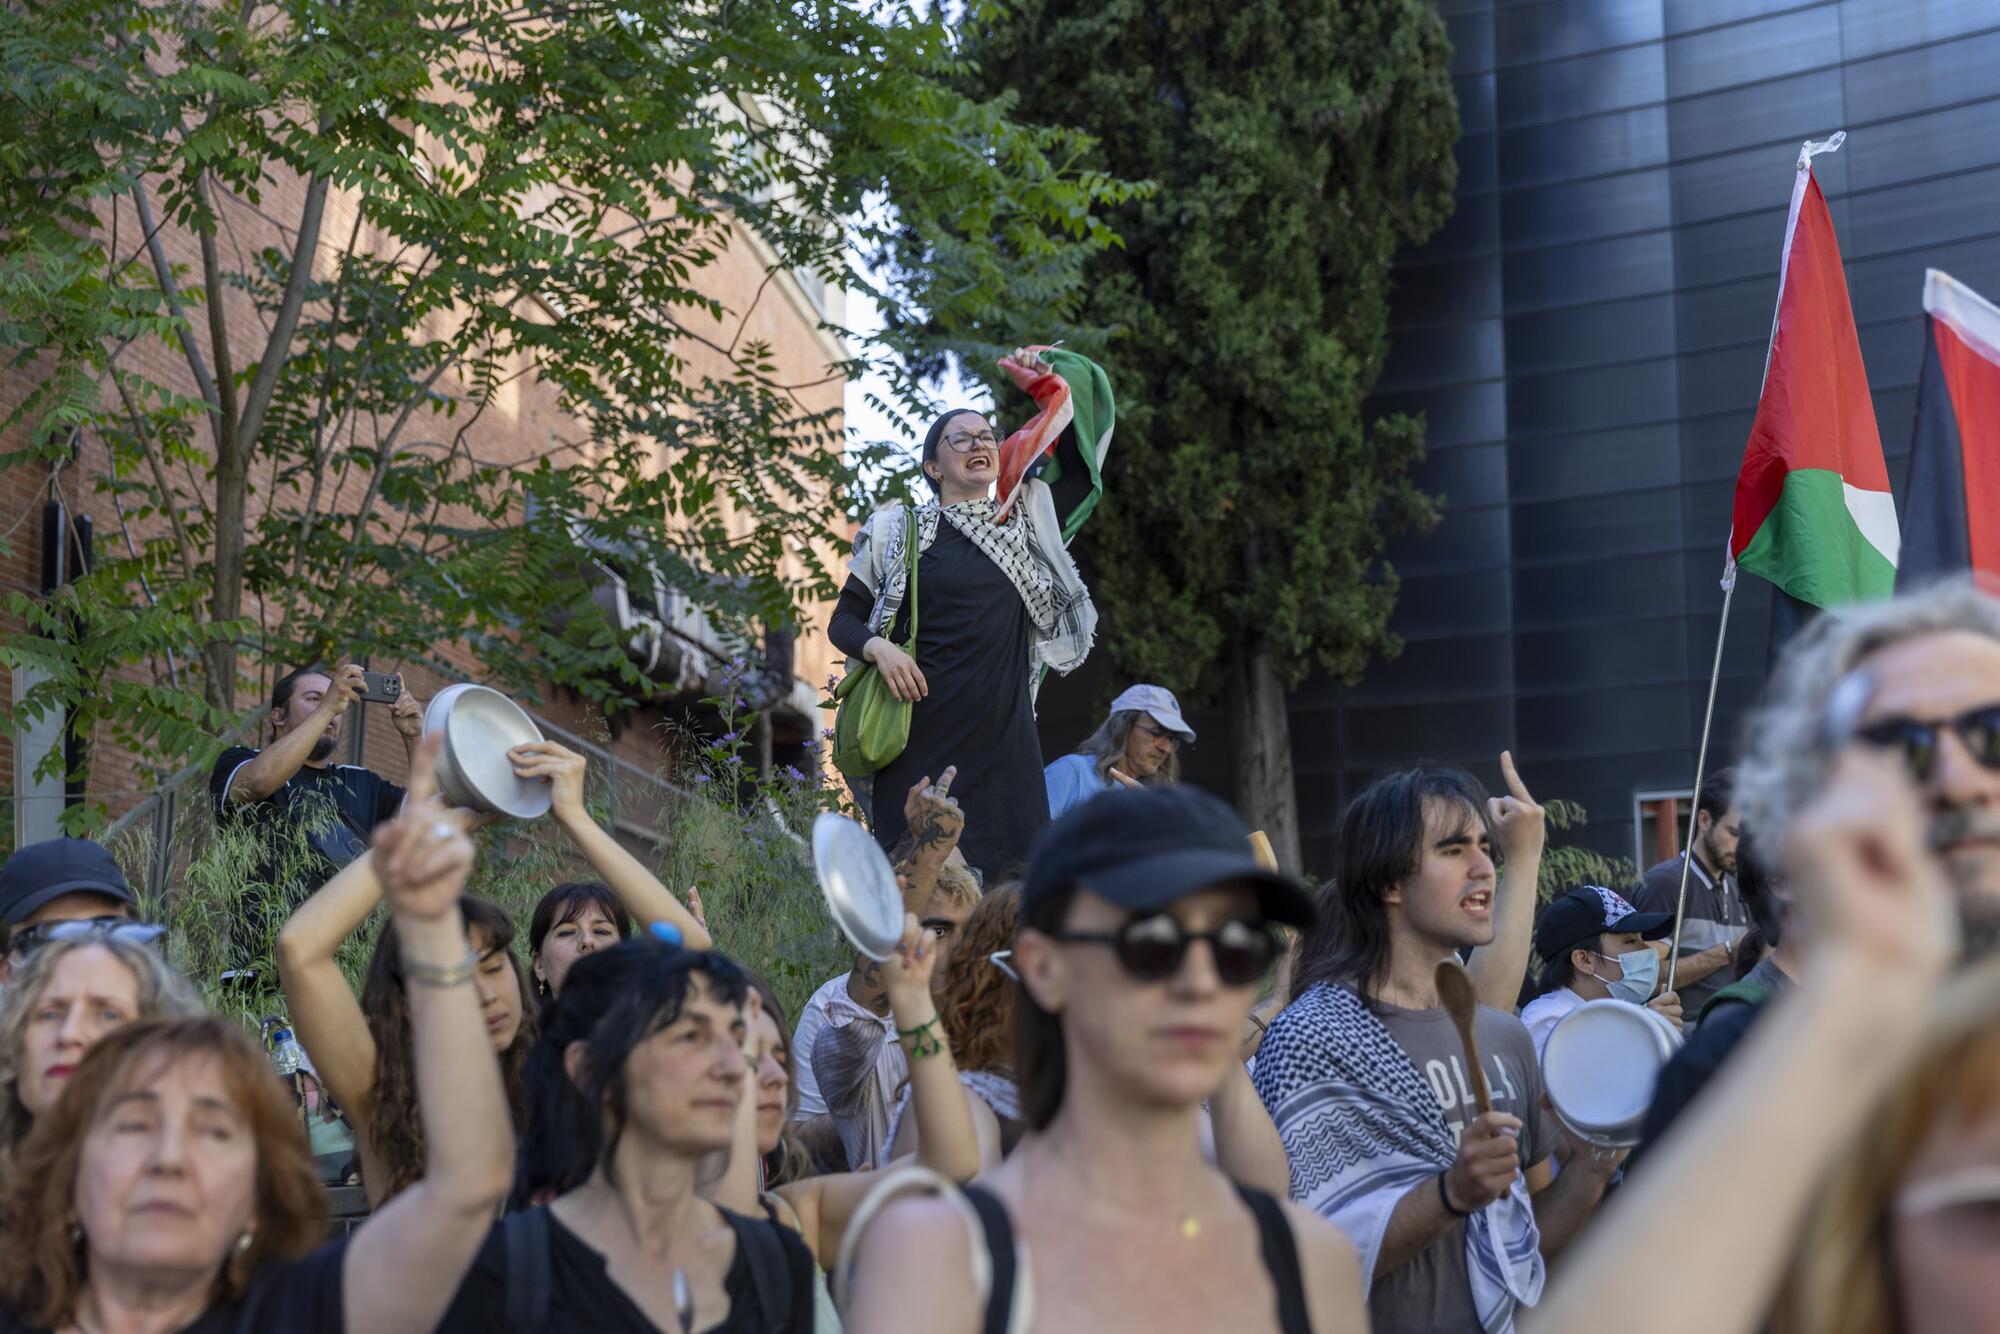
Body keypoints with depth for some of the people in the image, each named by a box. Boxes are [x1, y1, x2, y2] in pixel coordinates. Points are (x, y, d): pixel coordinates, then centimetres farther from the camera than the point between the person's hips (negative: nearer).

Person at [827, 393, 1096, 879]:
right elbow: (844, 620, 8)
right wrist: (879, 648, -12)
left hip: (1004, 735, 2)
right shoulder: (899, 532, 6)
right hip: (922, 734, -2)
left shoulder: (1024, 521, 13)